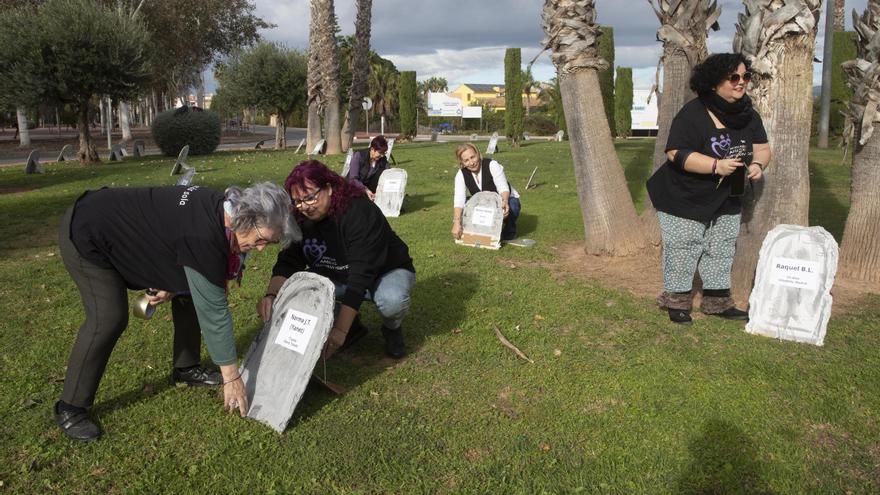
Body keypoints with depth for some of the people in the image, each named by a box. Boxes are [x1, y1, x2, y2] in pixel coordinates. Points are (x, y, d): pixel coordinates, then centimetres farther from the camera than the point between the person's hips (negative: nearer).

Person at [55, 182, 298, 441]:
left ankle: (186, 369, 19)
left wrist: (171, 285, -10)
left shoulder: (219, 207, -11)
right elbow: (213, 309, -31)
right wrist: (231, 377, -24)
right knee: (109, 318, -19)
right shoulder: (205, 236, -37)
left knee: (191, 290, 4)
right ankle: (70, 408, -1)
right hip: (86, 235, -9)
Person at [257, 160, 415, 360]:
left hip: (387, 271, -6)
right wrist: (271, 295, -40)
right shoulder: (302, 220, -12)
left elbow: (361, 275, -38)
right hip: (340, 277, 6)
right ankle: (353, 326, 4)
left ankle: (392, 329, -1)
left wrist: (340, 331, -43)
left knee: (391, 300, -39)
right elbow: (288, 262, -17)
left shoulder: (361, 212, -33)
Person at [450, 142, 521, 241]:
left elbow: (503, 187, -34)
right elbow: (459, 199, -25)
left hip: (506, 201, -4)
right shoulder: (461, 175, -13)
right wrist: (456, 223, -40)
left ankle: (509, 230, -5)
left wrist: (504, 202, -57)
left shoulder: (492, 165, -21)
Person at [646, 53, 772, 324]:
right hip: (684, 200, -7)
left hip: (725, 201, 7)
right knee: (682, 252, 0)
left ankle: (717, 300, 28)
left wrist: (758, 164, -14)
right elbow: (676, 153, -26)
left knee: (721, 252, 14)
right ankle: (677, 301, 16)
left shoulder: (748, 115, 2)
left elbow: (762, 148, 10)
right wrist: (716, 166, -32)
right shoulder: (693, 114, -21)